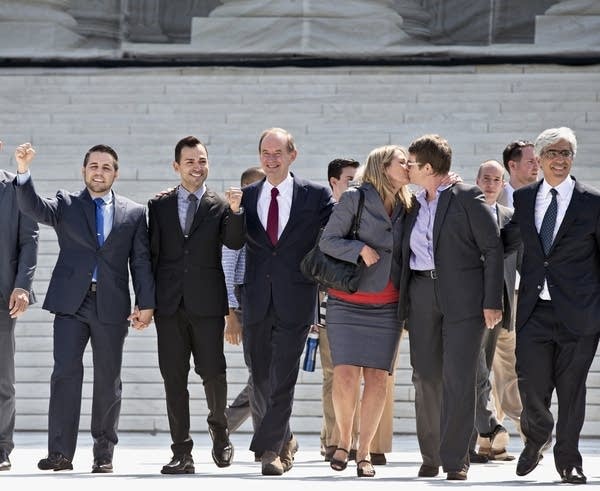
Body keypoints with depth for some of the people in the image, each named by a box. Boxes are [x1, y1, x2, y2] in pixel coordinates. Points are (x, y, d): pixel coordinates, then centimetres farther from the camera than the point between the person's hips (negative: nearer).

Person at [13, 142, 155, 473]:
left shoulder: (134, 213, 10)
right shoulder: (66, 205, 9)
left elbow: (141, 262, 7)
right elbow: (33, 208, -8)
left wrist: (146, 303, -3)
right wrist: (23, 171, -25)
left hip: (112, 306, 1)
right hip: (71, 302, -1)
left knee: (108, 380, 5)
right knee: (66, 372, -10)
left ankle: (104, 455, 12)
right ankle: (60, 452, -9)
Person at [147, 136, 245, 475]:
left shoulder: (221, 206, 7)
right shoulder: (159, 206, 11)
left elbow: (234, 243, -7)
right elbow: (151, 253, 10)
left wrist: (235, 211, -23)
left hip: (207, 303, -1)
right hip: (169, 303, 1)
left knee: (213, 372, -3)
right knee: (174, 377, 0)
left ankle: (220, 432, 24)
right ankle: (182, 453, 3)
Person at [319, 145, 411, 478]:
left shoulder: (406, 208, 9)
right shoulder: (354, 199, -4)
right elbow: (327, 241, -6)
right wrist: (360, 248, -17)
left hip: (387, 307, 4)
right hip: (347, 302, -4)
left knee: (378, 378, -3)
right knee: (345, 376, -11)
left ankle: (364, 451, 7)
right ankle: (343, 441, 10)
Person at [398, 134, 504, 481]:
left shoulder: (468, 198, -2)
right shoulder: (414, 205, 17)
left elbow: (493, 248, -4)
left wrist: (492, 302, -10)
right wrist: (404, 304, 14)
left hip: (463, 296, -6)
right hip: (422, 295, 6)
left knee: (459, 378, -9)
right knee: (426, 378, 5)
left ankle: (456, 460, -7)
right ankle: (431, 456, 14)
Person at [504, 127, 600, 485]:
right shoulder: (524, 199, 9)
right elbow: (506, 242, 23)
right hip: (535, 310, 2)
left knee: (571, 388, 4)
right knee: (532, 385, -2)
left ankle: (568, 459, 21)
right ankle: (537, 437, 29)